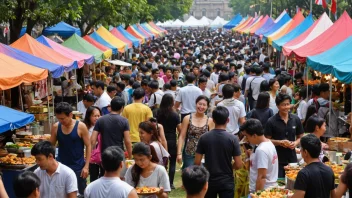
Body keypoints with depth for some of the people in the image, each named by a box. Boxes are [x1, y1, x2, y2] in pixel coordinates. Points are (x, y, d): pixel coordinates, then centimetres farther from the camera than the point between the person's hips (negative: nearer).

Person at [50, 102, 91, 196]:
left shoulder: (81, 127, -12)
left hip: (78, 167, -3)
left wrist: (86, 166, -12)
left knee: (80, 193, 9)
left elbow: (88, 146, -7)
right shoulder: (55, 127, -3)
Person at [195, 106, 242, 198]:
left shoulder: (204, 138, -5)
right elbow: (238, 165, -10)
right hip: (226, 182, -2)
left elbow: (197, 162, -5)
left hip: (209, 181, 2)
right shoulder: (233, 139, -11)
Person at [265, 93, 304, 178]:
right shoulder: (271, 122, -7)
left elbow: (300, 137, 13)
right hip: (277, 159, -3)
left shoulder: (296, 119, 4)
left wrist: (296, 143, -7)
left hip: (292, 158, 3)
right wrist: (280, 142, -17)